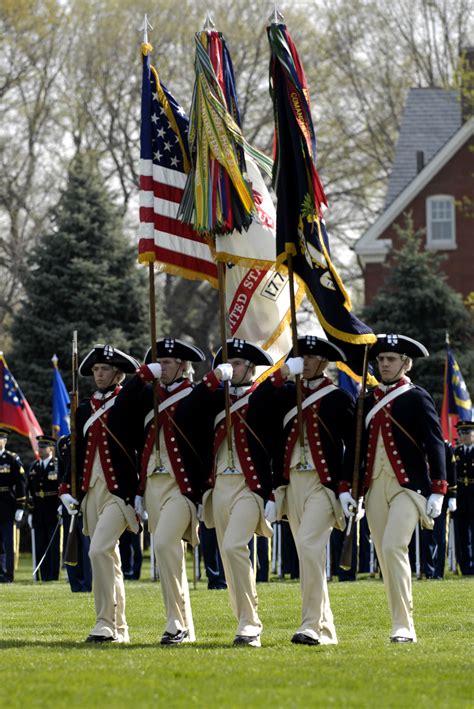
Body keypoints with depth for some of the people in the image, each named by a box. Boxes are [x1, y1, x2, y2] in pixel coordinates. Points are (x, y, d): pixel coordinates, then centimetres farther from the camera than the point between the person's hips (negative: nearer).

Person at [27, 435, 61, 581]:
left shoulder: (58, 466, -4)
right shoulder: (33, 467, 11)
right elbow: (29, 491, 13)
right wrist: (30, 512, 8)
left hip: (53, 513, -5)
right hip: (38, 513, 5)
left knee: (54, 546, -3)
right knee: (40, 546, 5)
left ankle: (53, 575, 1)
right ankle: (44, 576, 9)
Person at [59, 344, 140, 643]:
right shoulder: (84, 409, 15)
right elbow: (77, 451, 18)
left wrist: (141, 492, -10)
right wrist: (67, 489, 8)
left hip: (119, 491, -7)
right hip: (91, 491, 7)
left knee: (99, 550, -20)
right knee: (108, 557, 9)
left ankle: (106, 623, -19)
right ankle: (119, 628, 14)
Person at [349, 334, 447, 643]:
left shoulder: (417, 398, -1)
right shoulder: (369, 401, 15)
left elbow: (435, 445, -4)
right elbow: (357, 446, 18)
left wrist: (437, 492, -11)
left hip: (408, 487, -6)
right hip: (375, 487, 6)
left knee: (394, 548, -20)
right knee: (385, 556, 5)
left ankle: (404, 626, -18)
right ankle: (401, 625, 11)